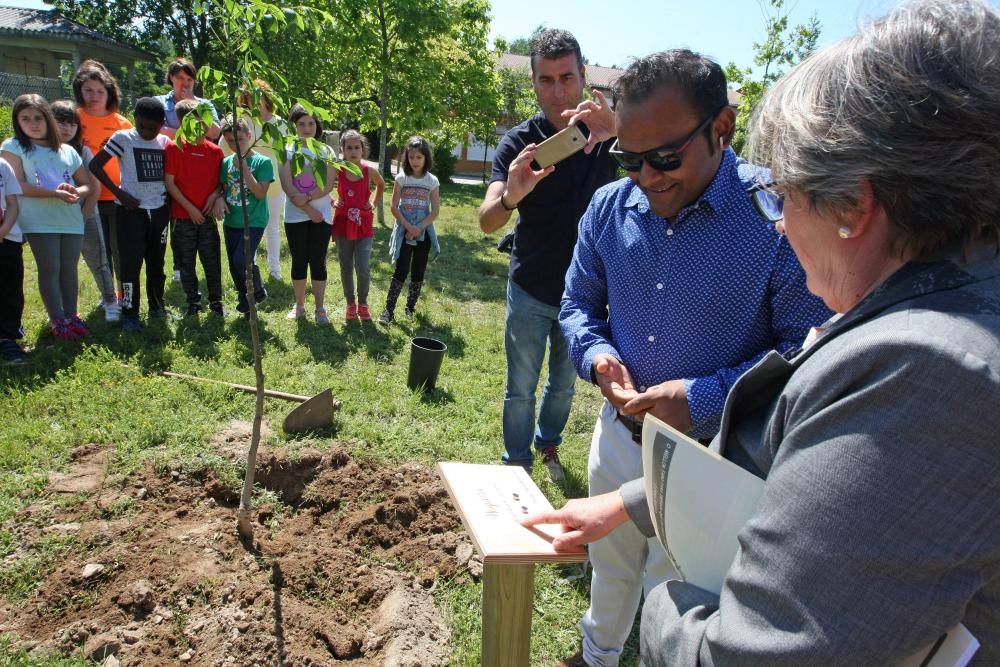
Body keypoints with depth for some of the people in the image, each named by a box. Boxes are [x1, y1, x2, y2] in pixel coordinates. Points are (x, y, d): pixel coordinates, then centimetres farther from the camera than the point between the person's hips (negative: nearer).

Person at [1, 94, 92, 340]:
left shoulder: (67, 150, 14)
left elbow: (87, 184, 14)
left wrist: (76, 193, -10)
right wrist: (54, 193, -19)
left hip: (72, 220, 4)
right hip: (40, 222, -3)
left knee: (69, 269, 7)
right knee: (50, 269, -2)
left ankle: (71, 315, 15)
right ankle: (57, 320, 5)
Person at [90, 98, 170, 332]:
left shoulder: (165, 142, 5)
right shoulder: (123, 138, -6)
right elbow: (95, 165, -7)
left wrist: (169, 196, -1)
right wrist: (119, 193, -12)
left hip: (159, 210, 4)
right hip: (131, 210, -4)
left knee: (157, 262, 13)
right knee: (131, 262, -4)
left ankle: (157, 305, 27)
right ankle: (129, 313, 3)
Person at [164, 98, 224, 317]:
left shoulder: (214, 151, 3)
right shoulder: (174, 148, -4)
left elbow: (221, 181, 10)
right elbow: (169, 182, -6)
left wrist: (214, 196, -10)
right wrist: (190, 208, -11)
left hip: (207, 216, 2)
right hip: (183, 216, -2)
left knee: (212, 260, 6)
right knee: (186, 263, 7)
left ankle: (216, 300, 19)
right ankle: (193, 301, 20)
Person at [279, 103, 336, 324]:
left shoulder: (326, 152, 4)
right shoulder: (288, 151, 1)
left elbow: (328, 185, -7)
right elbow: (287, 186, -8)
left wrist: (307, 198, -20)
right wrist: (310, 211, -13)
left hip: (322, 214, 0)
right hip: (295, 216, 0)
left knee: (318, 261, 0)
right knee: (299, 260, 5)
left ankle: (320, 308, 7)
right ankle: (299, 305, 17)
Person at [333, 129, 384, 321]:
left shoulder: (370, 171, -6)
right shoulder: (337, 170, -7)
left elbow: (381, 185, 16)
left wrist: (373, 203, 6)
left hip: (364, 226, -1)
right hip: (343, 225, 1)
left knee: (363, 268, -9)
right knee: (346, 268, 8)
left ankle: (363, 302, 15)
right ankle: (350, 303, 26)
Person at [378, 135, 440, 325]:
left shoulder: (432, 181, 0)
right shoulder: (401, 178, -1)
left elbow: (435, 211, -3)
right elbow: (394, 207, -3)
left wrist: (419, 228, -13)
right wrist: (408, 227, -14)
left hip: (424, 232, 2)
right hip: (404, 231, -2)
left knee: (418, 273, 7)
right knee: (401, 271, -10)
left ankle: (410, 307, 22)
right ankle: (389, 309, -3)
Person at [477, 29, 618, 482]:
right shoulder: (520, 142, -12)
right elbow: (487, 221, -22)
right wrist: (510, 197, -46)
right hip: (531, 291, -2)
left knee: (565, 383, 20)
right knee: (521, 388, 7)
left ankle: (548, 443, 44)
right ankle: (517, 465, 27)